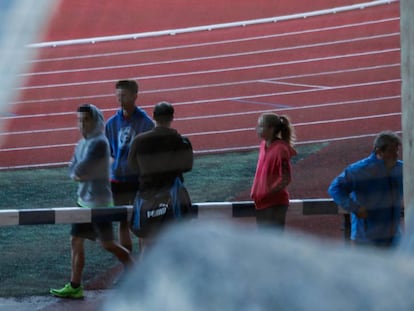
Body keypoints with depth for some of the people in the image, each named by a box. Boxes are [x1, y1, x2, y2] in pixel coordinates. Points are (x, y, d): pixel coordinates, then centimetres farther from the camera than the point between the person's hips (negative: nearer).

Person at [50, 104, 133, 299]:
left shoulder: (99, 143, -18)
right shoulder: (82, 143, 11)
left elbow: (81, 169, -23)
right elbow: (73, 169, 9)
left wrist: (78, 173, -3)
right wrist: (78, 175, -11)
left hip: (99, 202, -9)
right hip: (84, 201, 9)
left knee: (108, 244, -2)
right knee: (76, 242, 8)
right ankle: (74, 287, 13)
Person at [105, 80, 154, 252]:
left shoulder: (146, 123, -8)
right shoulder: (112, 123, 2)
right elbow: (107, 153, 11)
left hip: (139, 180, -3)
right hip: (118, 180, 3)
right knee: (123, 223, 10)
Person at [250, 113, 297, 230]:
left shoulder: (280, 149, -18)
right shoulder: (264, 145, 6)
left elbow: (285, 179, -18)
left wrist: (268, 193, -20)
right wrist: (255, 192, 9)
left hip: (275, 204, -9)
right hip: (261, 203, 9)